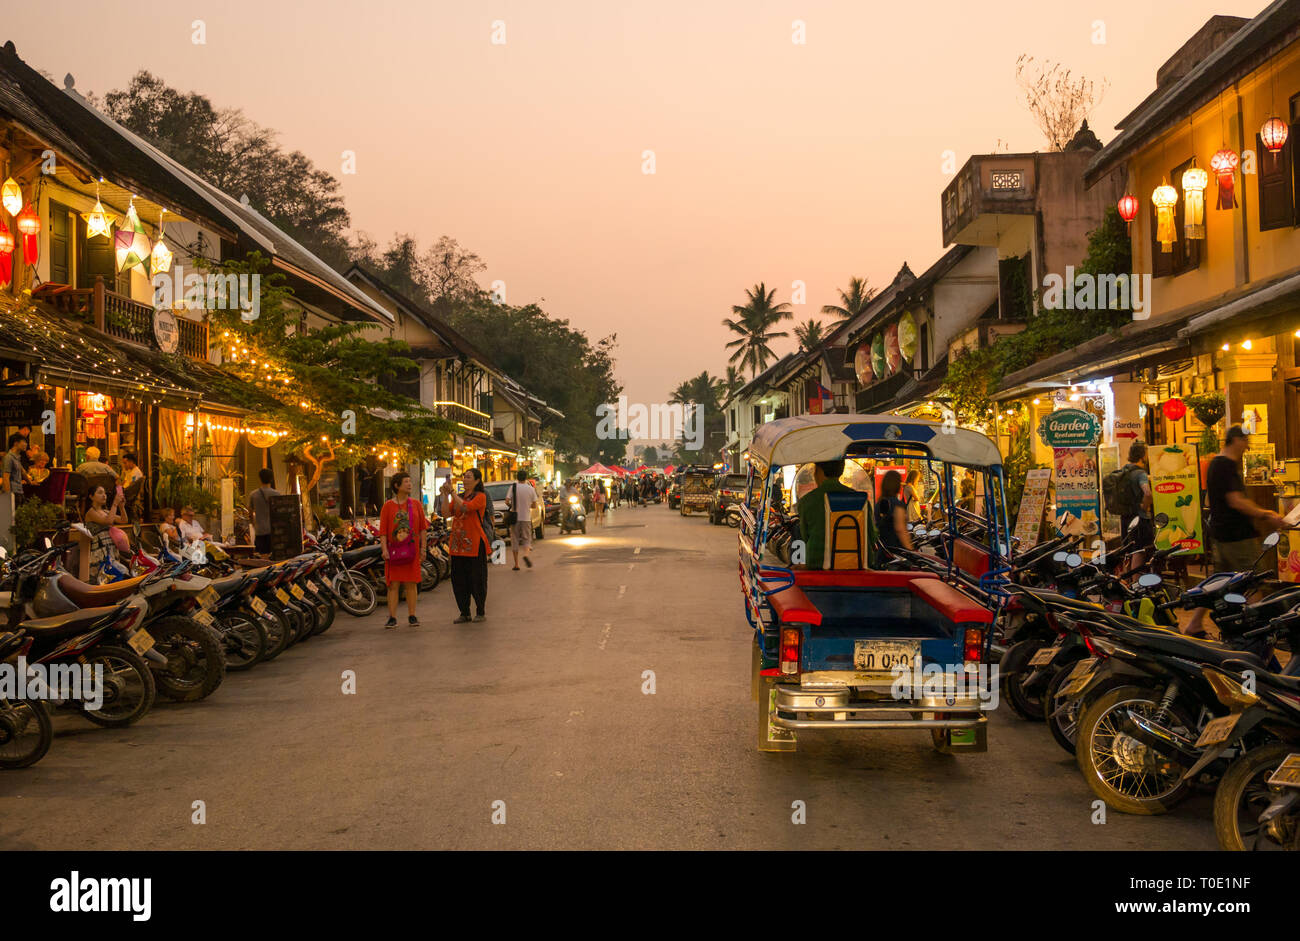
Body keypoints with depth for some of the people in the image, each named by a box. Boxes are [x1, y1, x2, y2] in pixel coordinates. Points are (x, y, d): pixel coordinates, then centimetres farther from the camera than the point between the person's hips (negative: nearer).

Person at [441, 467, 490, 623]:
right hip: (457, 544, 6)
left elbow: (466, 507, -21)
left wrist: (452, 492, -18)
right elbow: (446, 513, 3)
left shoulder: (480, 496, -5)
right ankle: (464, 613, 15)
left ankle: (481, 611, 13)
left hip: (474, 543, -6)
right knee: (458, 579, 6)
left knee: (477, 579, 0)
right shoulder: (458, 497, 15)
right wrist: (445, 495, -6)